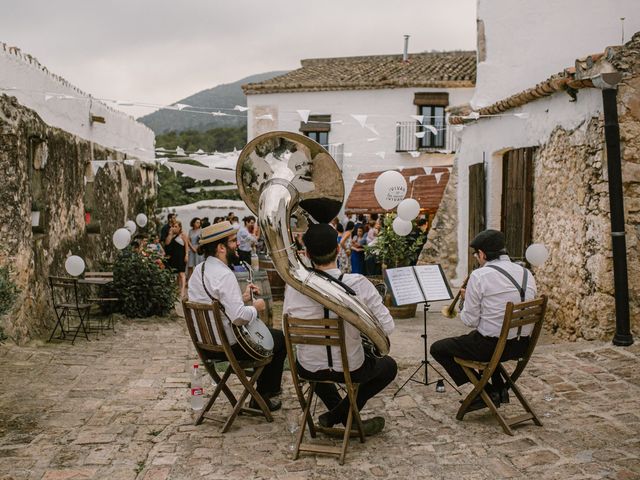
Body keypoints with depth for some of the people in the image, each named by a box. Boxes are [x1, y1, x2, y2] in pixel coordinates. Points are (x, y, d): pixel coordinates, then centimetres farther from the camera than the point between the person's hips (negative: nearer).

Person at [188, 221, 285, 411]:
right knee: (280, 339, 10)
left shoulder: (199, 269, 4)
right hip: (229, 346, -9)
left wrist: (242, 297, 9)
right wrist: (256, 308, -14)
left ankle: (268, 386, 41)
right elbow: (239, 316, -33)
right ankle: (263, 398, 20)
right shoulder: (224, 275, -25)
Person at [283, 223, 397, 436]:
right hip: (350, 369, -3)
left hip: (308, 370, 3)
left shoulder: (293, 286, -16)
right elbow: (387, 327, -16)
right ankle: (337, 415, 16)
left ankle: (346, 418, 31)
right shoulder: (358, 284, -23)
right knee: (389, 366, 28)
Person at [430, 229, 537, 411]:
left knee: (438, 349, 11)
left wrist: (466, 299, 8)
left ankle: (487, 391, 9)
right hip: (521, 346, 8)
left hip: (492, 346, -7)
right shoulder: (526, 273, 5)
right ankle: (499, 388, 30)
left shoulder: (479, 276, -15)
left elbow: (470, 321, -12)